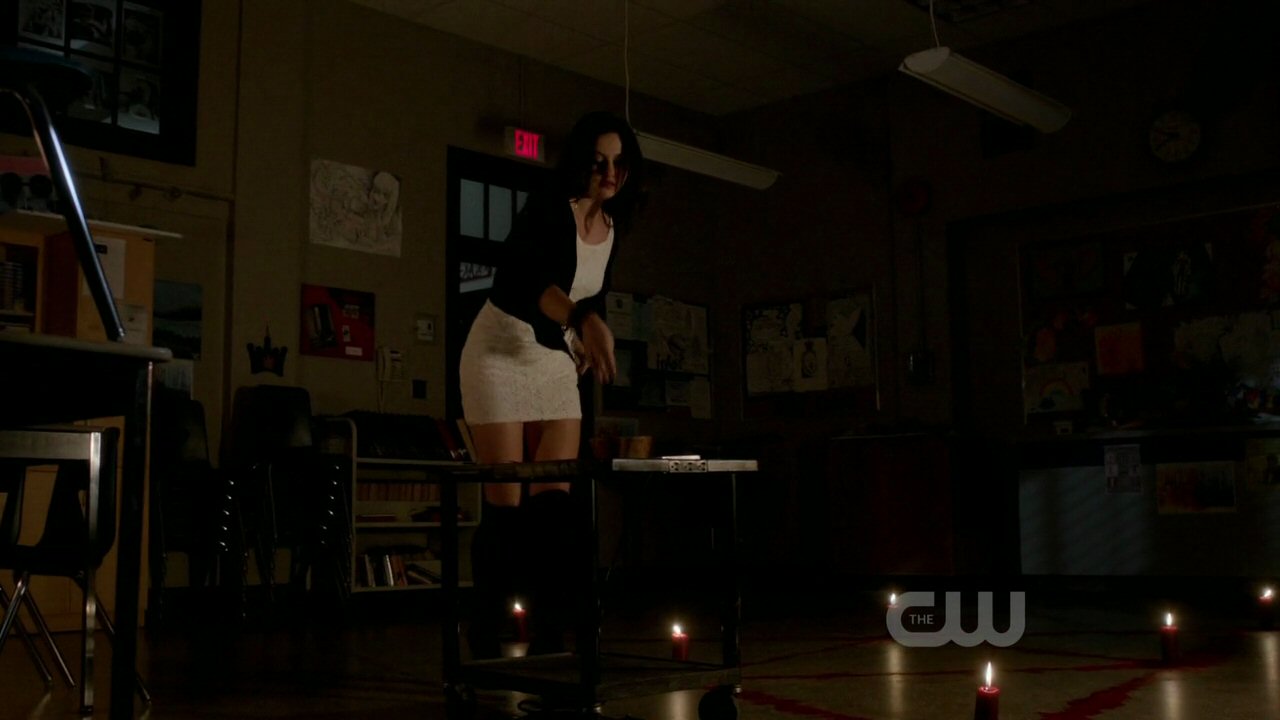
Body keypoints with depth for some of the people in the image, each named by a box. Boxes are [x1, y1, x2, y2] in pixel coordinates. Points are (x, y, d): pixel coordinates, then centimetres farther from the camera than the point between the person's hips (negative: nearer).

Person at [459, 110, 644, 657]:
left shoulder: (613, 227, 3)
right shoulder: (548, 209, -20)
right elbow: (525, 277, -41)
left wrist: (587, 340, 6)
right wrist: (584, 318, -57)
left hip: (557, 361, 6)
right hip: (500, 355, -6)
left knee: (554, 505, -2)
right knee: (506, 509, -6)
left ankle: (549, 640, 5)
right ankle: (484, 639, 8)